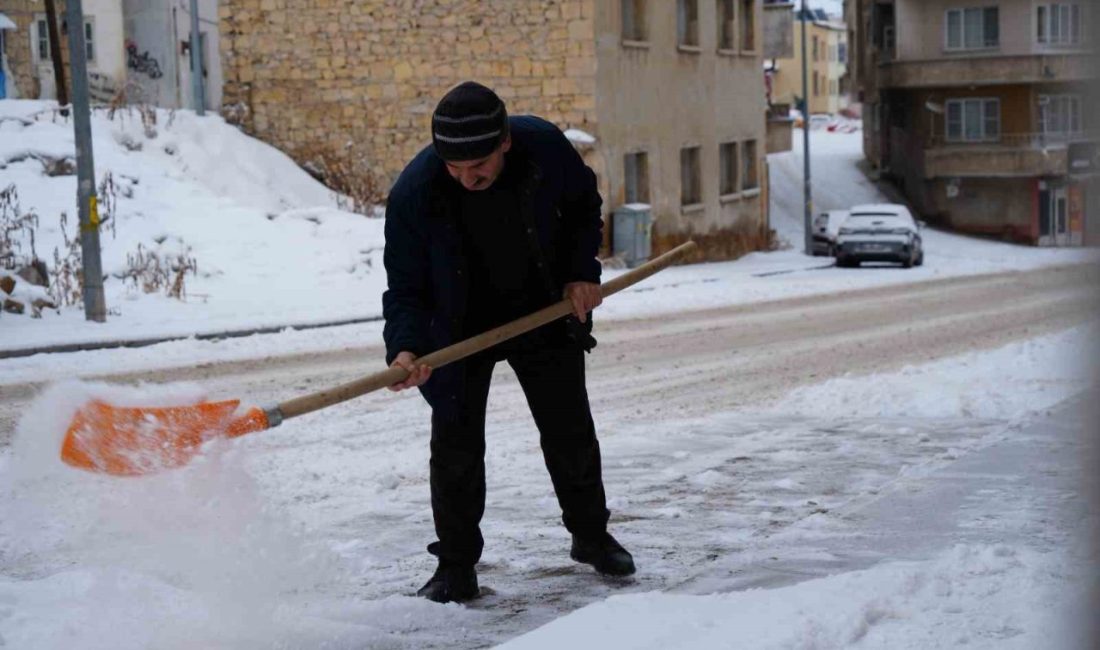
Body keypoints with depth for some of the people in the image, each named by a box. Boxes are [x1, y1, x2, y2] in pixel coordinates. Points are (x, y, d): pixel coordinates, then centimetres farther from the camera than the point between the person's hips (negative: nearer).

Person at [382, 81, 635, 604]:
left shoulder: (545, 147, -23)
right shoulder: (414, 193, -29)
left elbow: (584, 206, 0)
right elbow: (405, 287, -20)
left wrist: (582, 272, -10)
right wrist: (405, 348, -37)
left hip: (545, 315, 2)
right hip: (461, 327, -2)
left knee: (570, 431, 11)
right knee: (455, 444, -6)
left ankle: (591, 536, 31)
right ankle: (457, 566, 7)